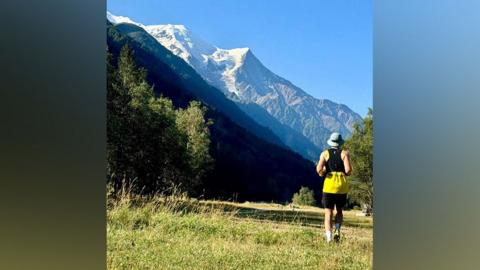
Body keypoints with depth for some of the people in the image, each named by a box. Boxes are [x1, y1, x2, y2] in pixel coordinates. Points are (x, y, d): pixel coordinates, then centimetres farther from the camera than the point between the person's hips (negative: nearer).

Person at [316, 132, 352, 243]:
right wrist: (345, 173, 12)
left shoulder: (325, 153, 3)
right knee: (339, 210, 20)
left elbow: (319, 169, -9)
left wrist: (321, 173, 12)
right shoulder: (344, 153, 2)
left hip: (329, 185, 0)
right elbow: (348, 170, -9)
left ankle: (329, 237, -10)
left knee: (328, 213, 3)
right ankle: (337, 230, 0)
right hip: (342, 185, 1)